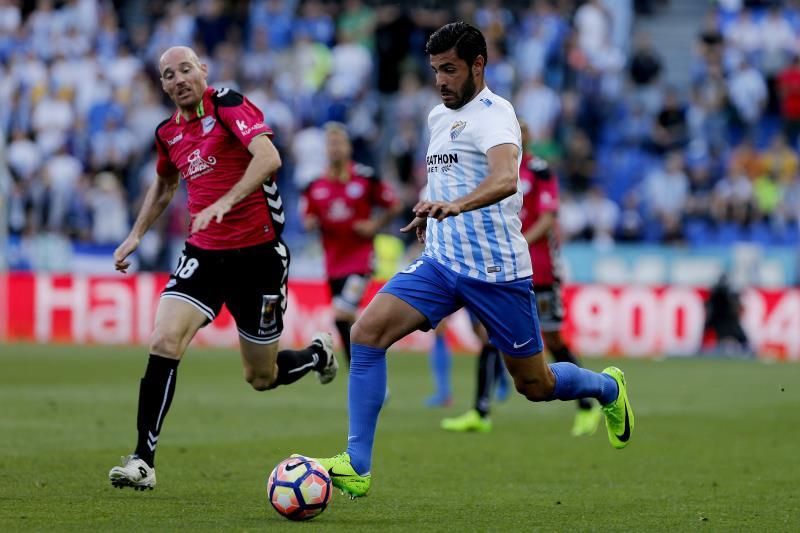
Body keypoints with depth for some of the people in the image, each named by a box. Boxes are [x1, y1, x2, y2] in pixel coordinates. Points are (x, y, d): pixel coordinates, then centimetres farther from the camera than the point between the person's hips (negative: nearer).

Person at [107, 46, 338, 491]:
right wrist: (136, 235, 25)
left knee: (261, 377, 6)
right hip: (205, 254, 5)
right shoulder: (168, 133, 9)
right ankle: (143, 462, -16)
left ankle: (319, 353, 41)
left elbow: (269, 157, -26)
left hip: (259, 253, -5)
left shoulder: (228, 104, -11)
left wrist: (225, 202, -37)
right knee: (164, 342, -19)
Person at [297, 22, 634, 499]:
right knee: (367, 332, -16)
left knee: (535, 385, 6)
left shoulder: (494, 114, -15)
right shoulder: (439, 117, 12)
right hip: (441, 262, 7)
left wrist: (456, 205, -52)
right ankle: (357, 467, -15)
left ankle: (607, 388, 41)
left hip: (496, 270, -7)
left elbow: (505, 179, -36)